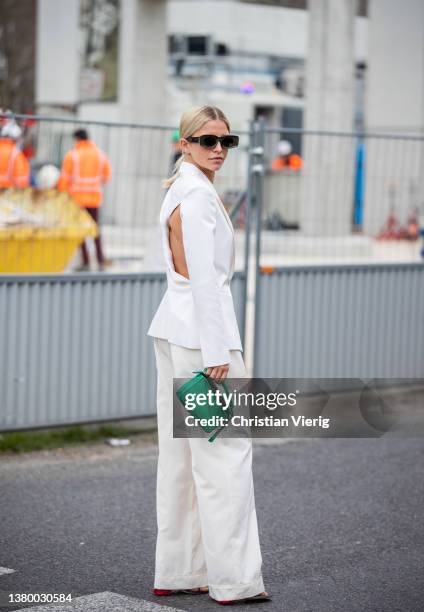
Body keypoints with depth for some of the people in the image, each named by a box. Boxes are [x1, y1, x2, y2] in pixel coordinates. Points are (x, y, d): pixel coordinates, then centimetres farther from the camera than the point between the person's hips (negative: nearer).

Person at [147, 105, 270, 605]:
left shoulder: (180, 190, 17)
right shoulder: (198, 195, -14)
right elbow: (204, 278, -19)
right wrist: (216, 352, -20)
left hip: (172, 328, 10)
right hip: (201, 325, -10)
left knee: (181, 449, 11)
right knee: (225, 450, -6)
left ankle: (176, 572, 16)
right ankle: (234, 579, -2)